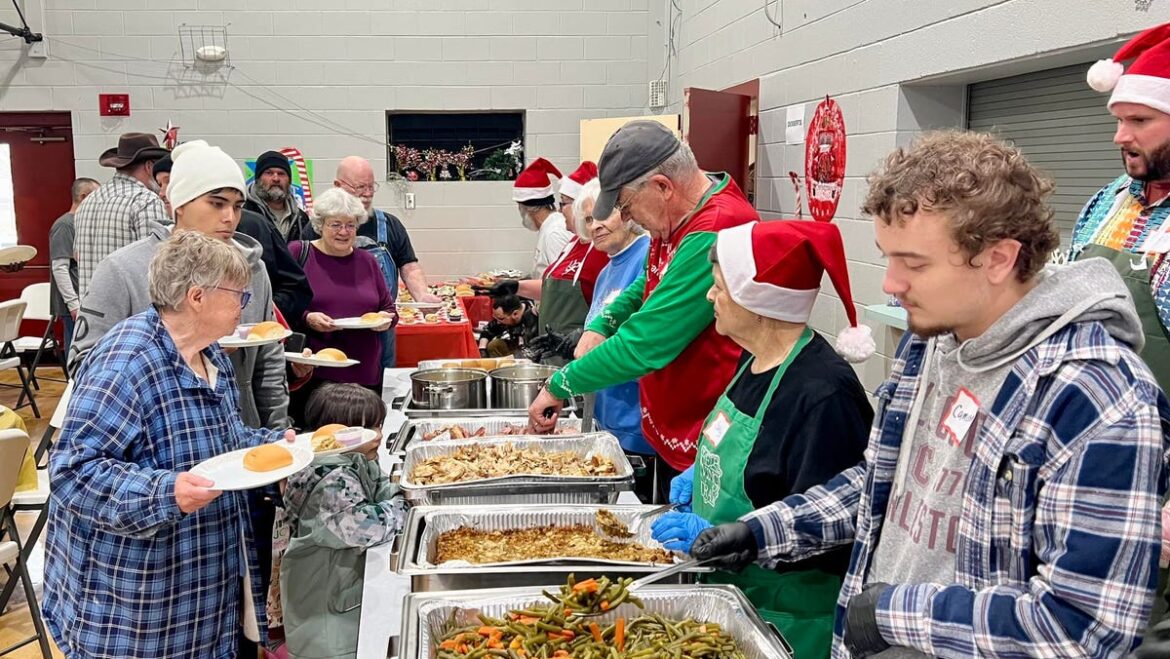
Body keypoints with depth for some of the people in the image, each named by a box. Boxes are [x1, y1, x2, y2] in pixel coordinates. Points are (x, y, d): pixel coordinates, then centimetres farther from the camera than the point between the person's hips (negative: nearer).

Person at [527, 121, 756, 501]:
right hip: (670, 428, 9)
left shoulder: (713, 235, -27)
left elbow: (646, 343, -27)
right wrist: (600, 326, 3)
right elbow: (650, 284, 23)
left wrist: (560, 386, -15)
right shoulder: (679, 219, 5)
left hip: (703, 448, -9)